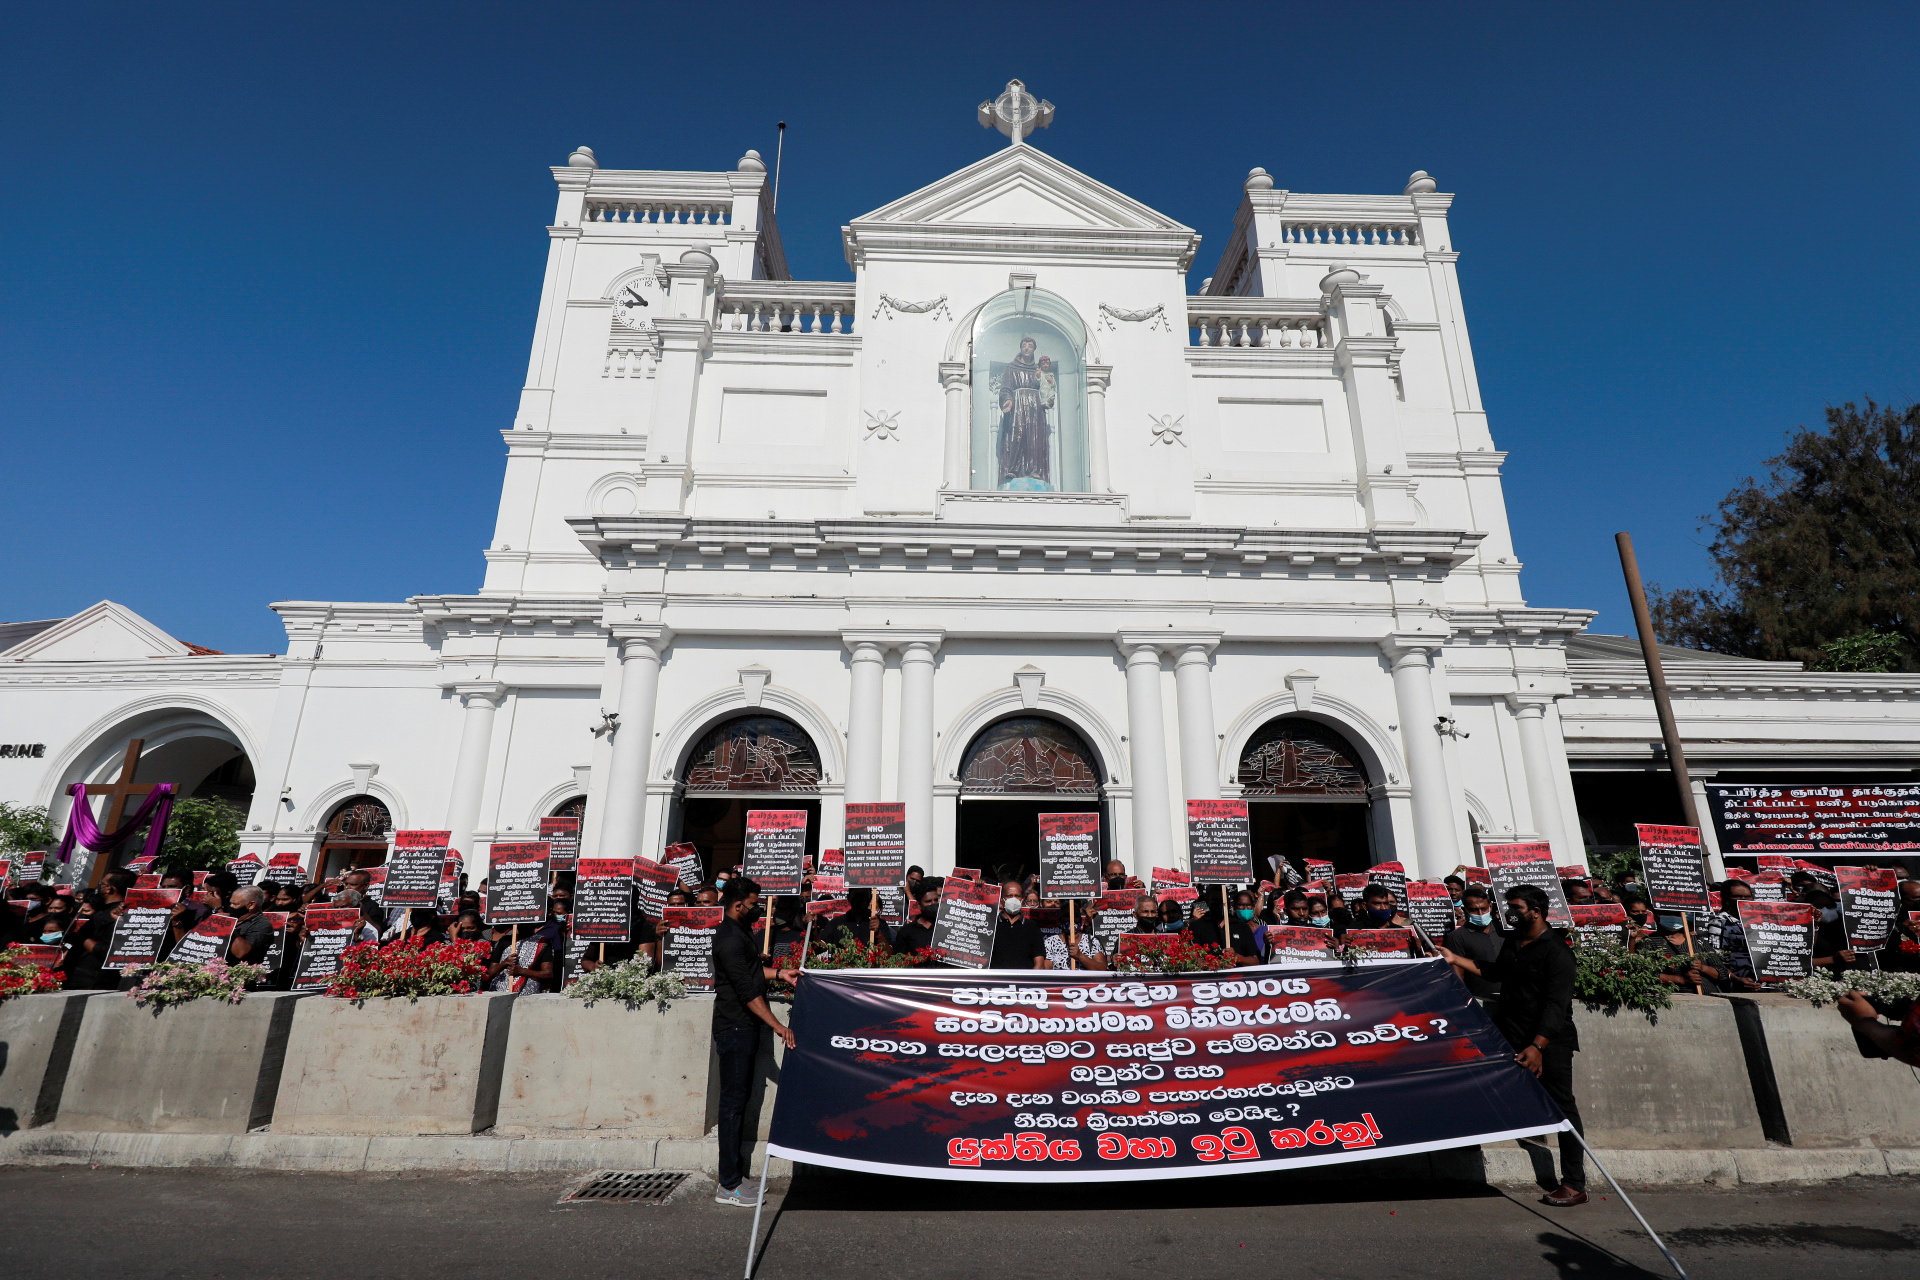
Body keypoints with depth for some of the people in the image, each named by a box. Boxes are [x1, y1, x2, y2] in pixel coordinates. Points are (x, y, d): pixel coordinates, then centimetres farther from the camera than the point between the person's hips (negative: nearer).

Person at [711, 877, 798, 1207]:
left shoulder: (739, 932, 11)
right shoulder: (729, 939, -21)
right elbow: (748, 991, -25)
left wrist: (778, 973, 14)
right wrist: (777, 1025, -25)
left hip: (743, 1028, 10)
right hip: (735, 1029, -10)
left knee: (737, 1100, 16)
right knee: (733, 1102, -2)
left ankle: (736, 1174, 26)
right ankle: (728, 1186, 7)